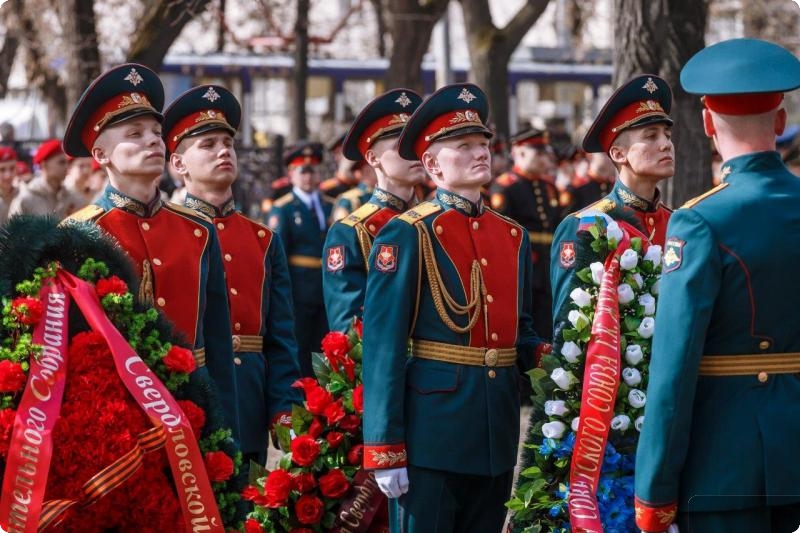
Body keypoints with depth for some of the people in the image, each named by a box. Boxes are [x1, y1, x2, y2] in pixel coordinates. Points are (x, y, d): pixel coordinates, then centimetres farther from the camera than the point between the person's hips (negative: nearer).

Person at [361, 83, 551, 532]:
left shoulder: (513, 236, 14)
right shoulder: (406, 235, -6)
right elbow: (384, 347, -11)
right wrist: (385, 451, -15)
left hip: (498, 435, 6)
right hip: (433, 431, -6)